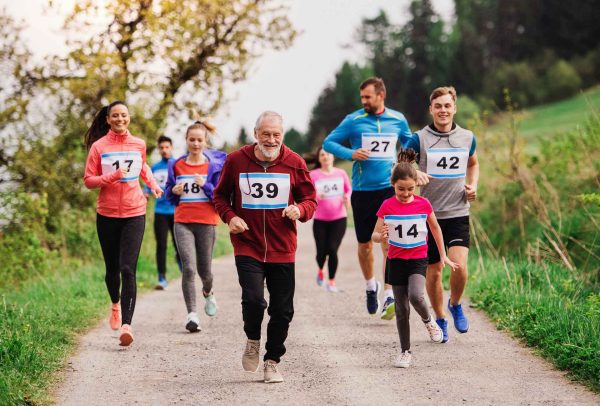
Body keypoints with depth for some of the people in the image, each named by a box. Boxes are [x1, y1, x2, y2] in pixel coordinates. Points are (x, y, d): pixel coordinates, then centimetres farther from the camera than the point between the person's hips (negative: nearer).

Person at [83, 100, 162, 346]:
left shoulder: (139, 145, 6)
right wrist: (113, 177, -18)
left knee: (128, 269, -13)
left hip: (134, 214, 0)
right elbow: (89, 181, -4)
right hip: (107, 215, 0)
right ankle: (115, 304, 44)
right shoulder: (98, 147, -2)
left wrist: (152, 183, 11)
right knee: (112, 268, 13)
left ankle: (126, 324, -19)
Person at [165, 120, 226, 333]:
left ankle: (208, 293, 45)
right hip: (183, 222, 1)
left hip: (207, 222, 0)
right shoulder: (176, 166, 8)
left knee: (204, 269, 10)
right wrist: (174, 191, -6)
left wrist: (205, 185, -16)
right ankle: (192, 314, -14)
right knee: (189, 268, -14)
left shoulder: (215, 165, 1)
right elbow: (169, 195, 17)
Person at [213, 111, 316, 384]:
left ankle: (272, 361, 25)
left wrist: (300, 210, -15)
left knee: (282, 309, 5)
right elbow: (220, 195, 12)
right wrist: (229, 217, -8)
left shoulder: (294, 163, 0)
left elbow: (310, 200, 8)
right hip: (247, 246, -2)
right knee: (253, 299, -19)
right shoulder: (236, 161, -2)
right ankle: (253, 341, 13)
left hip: (282, 249, 2)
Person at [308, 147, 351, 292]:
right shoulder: (313, 175, -3)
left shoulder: (341, 173, 3)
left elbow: (349, 190, 15)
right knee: (322, 251, 0)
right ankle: (320, 270, 36)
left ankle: (332, 281, 5)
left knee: (332, 249, -11)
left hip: (339, 218, 0)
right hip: (320, 220, 0)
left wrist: (347, 198, -5)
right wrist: (316, 197, -22)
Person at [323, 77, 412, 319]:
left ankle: (389, 296, -14)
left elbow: (409, 142, 22)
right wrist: (350, 154, -13)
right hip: (362, 190, 1)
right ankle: (371, 286, 35)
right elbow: (328, 143, 2)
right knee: (364, 244, 10)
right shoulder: (353, 120, -1)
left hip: (389, 189, 0)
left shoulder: (397, 120, 5)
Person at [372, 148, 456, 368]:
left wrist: (443, 255, 13)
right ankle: (405, 352, 16)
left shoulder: (423, 204, -5)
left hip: (418, 259, -1)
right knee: (401, 309, 4)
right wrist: (381, 236, -28)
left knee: (415, 296, -26)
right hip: (396, 260, 1)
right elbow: (375, 235, -4)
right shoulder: (387, 206, -7)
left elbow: (435, 229, 11)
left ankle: (428, 321, 6)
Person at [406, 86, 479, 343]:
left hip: (458, 213, 1)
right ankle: (439, 320, 25)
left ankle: (455, 305, 14)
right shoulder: (420, 139, -4)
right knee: (434, 270, 6)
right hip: (430, 214, -1)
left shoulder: (467, 138, 5)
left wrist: (473, 185, 7)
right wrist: (414, 173, -22)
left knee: (459, 266, -16)